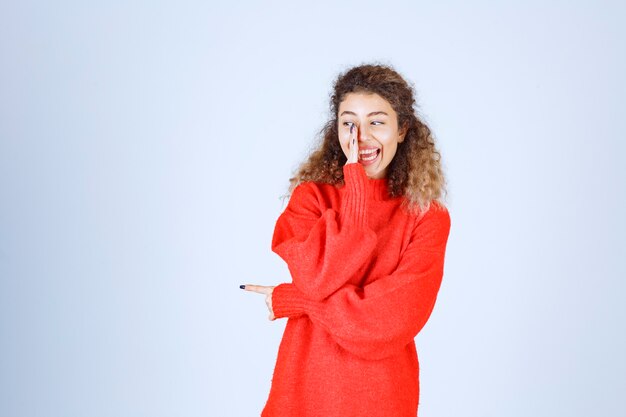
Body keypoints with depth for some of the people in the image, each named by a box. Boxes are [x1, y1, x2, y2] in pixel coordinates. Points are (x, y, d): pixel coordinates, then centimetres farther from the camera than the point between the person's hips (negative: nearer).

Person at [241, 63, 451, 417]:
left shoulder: (427, 215, -6)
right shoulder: (311, 195, -2)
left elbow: (400, 313, -16)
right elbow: (318, 277, -18)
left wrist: (293, 301, -14)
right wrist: (356, 187, -17)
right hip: (306, 388, 1)